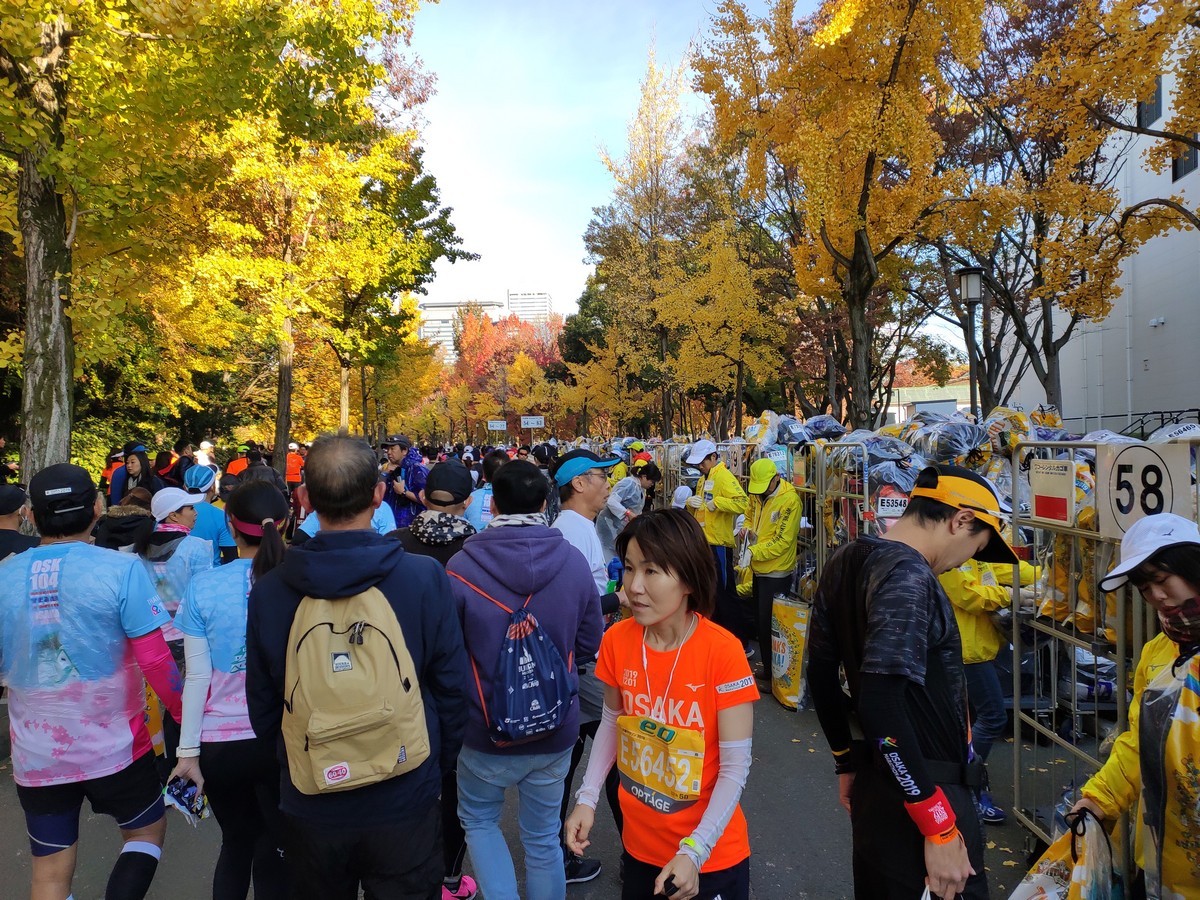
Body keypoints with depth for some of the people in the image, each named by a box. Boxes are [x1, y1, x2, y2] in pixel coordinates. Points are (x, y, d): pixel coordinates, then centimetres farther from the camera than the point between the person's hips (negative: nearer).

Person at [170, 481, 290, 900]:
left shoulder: (202, 587, -8)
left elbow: (198, 676, -6)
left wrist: (187, 750, 1)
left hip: (220, 743, 1)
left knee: (236, 842, 24)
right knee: (276, 849, 16)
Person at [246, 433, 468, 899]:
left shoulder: (268, 590, -12)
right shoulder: (424, 577, -17)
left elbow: (262, 704, 0)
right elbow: (452, 688, -9)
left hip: (310, 804, 2)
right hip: (405, 804, -1)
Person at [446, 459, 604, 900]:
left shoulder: (461, 567, -18)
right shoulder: (573, 562, -11)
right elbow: (589, 643, 0)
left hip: (486, 731, -2)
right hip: (555, 731, 2)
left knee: (478, 820, 24)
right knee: (543, 838, 20)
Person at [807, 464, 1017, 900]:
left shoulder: (846, 561, 5)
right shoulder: (909, 576, -21)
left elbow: (820, 674, 13)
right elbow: (879, 704, -29)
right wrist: (940, 828, -23)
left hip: (873, 785, 9)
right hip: (922, 794, -9)